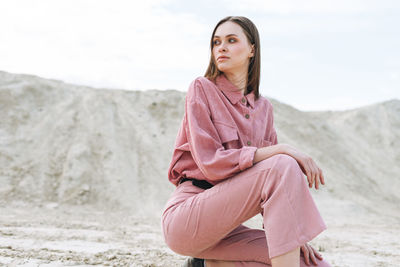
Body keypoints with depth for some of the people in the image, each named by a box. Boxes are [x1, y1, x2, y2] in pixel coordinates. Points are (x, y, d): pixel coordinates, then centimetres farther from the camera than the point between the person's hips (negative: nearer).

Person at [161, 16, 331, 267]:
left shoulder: (263, 107, 14)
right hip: (185, 215, -6)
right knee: (283, 167, -27)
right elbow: (211, 162, -14)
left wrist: (292, 234, 0)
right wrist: (279, 150, -20)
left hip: (223, 223, 6)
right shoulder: (202, 89, -2)